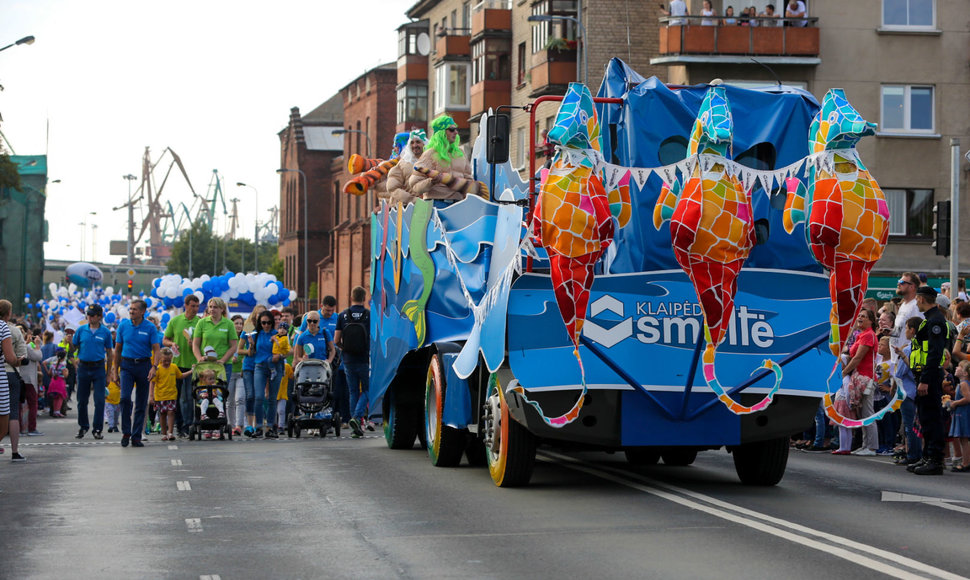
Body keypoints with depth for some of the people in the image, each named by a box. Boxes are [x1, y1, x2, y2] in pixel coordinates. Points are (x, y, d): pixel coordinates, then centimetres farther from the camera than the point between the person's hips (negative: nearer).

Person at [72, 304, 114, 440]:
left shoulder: (105, 332, 1)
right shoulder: (81, 330, 3)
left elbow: (109, 353, 6)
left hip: (99, 368, -1)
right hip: (83, 367, 1)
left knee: (99, 400, -5)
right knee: (82, 400, 7)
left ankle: (97, 429, 3)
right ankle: (83, 426, 24)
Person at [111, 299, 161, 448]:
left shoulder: (150, 328, -2)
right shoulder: (123, 325, 3)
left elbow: (156, 349, -5)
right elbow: (118, 349, 11)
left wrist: (154, 367, -21)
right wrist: (115, 369, 9)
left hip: (144, 365, 0)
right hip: (127, 365, 0)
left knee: (141, 403, 3)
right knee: (125, 398, -17)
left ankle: (136, 436, 10)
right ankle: (126, 432, -5)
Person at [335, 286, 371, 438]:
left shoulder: (343, 316, -1)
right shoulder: (369, 315, -8)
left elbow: (336, 341, 0)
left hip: (348, 361, 2)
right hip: (365, 360, -2)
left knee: (353, 392, 12)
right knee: (366, 391, 9)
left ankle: (357, 426, 10)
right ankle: (357, 417, -13)